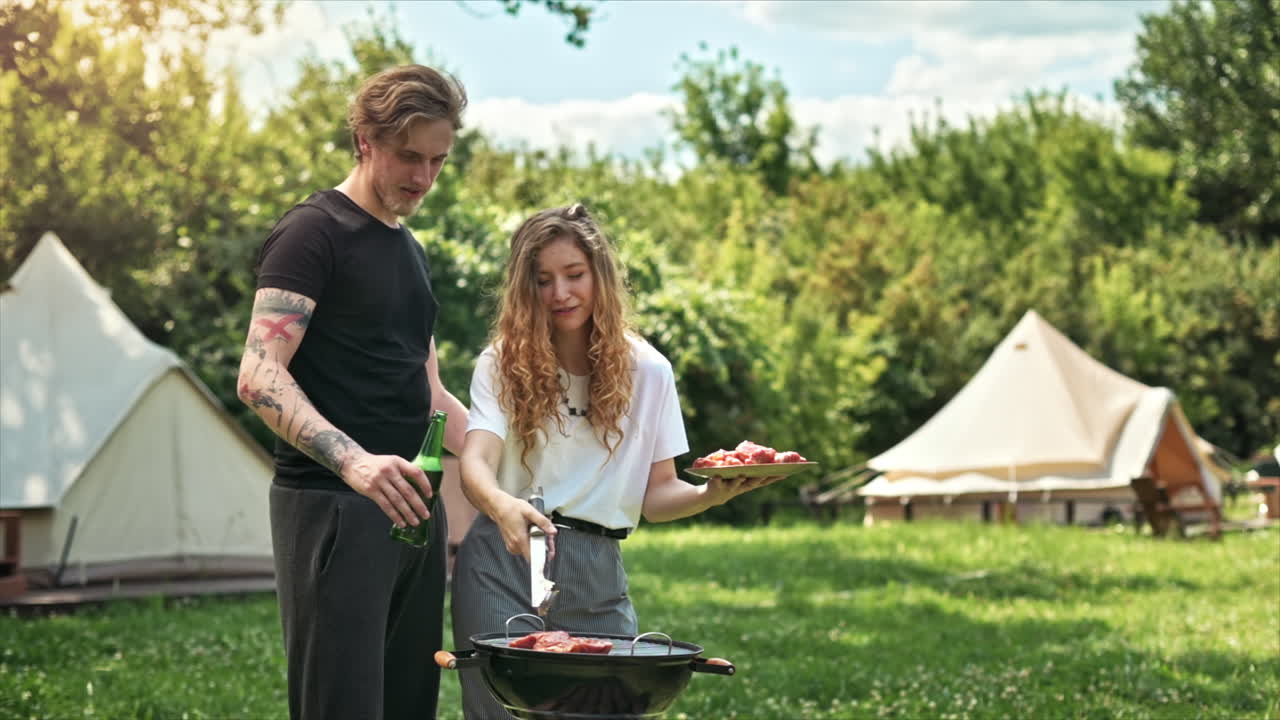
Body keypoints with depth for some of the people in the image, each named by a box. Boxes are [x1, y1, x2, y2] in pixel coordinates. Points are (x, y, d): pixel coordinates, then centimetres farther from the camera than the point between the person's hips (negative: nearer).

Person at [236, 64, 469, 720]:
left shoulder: (410, 249, 21)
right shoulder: (313, 232, -4)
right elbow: (259, 376, -16)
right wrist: (353, 461, -30)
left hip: (413, 506, 8)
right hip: (332, 509, -8)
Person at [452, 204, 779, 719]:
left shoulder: (646, 371, 4)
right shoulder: (503, 363, -1)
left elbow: (655, 493, 6)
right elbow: (475, 462, -16)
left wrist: (712, 493, -16)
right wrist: (502, 506, -38)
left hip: (597, 578, 2)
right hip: (505, 565, -2)